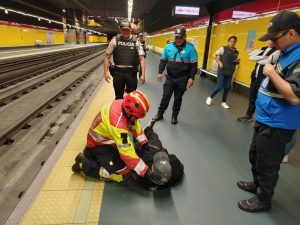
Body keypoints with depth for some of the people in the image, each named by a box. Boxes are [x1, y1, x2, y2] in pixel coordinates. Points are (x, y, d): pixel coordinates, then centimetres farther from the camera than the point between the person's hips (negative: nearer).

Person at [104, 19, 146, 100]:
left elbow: (141, 58, -1)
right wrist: (106, 72, -5)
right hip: (118, 72, 0)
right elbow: (107, 57, 3)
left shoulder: (136, 42, 1)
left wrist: (143, 74, -10)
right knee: (118, 97, 13)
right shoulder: (115, 40, 0)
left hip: (131, 73, 0)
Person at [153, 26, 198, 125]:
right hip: (170, 77, 2)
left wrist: (191, 78, -12)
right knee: (165, 97, 6)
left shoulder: (190, 48, -7)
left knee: (178, 99, 10)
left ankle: (174, 116, 26)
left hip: (182, 79, -2)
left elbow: (194, 65, -6)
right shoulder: (168, 46, 1)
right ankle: (160, 114, 22)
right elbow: (163, 61, 9)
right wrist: (160, 72, 1)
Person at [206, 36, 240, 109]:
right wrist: (219, 62, -15)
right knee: (219, 87, -7)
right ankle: (210, 97, 17)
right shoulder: (223, 48, -5)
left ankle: (223, 102, 21)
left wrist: (238, 62, -1)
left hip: (230, 73, 5)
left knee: (227, 88, 8)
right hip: (221, 72, -5)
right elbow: (214, 55, -4)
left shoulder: (236, 52, 10)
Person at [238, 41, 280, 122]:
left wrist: (257, 59, -3)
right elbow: (251, 57, 1)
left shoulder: (277, 51, -6)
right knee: (252, 97, 14)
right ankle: (248, 115, 28)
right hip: (255, 76, 7)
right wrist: (262, 57, -11)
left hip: (264, 78, -6)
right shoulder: (263, 48, 13)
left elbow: (267, 62, -20)